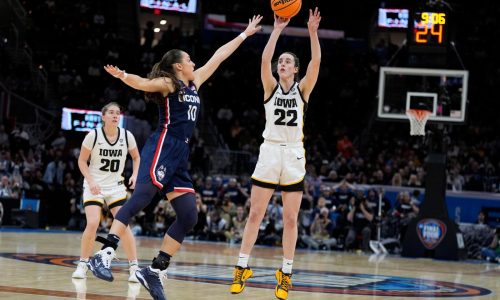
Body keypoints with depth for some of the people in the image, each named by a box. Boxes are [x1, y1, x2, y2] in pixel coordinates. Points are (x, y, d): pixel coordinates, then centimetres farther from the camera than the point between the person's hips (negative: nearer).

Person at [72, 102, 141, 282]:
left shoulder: (127, 136, -6)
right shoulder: (93, 135, -12)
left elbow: (136, 157, 11)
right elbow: (82, 161, -4)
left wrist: (134, 175, -5)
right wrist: (90, 181, -17)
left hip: (116, 186, 2)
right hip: (94, 185, -2)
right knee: (92, 224, -17)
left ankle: (134, 267, -3)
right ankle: (83, 264, 0)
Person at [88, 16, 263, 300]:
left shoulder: (194, 83, 24)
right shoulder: (167, 83, 3)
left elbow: (218, 56, 31)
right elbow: (144, 84, -17)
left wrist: (245, 34, 38)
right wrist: (124, 76, -39)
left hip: (181, 155, 8)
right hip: (163, 148, -8)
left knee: (189, 216, 0)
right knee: (142, 197, -26)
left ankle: (155, 271, 1)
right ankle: (104, 255, -36)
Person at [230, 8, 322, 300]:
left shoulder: (303, 89, 6)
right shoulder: (271, 87, 6)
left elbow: (316, 62, -8)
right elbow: (265, 60, -10)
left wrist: (313, 32, -16)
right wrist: (277, 30, -14)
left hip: (294, 155, 0)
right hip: (270, 152, 0)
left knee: (290, 218, 2)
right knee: (255, 213, 0)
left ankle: (286, 273, 8)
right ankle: (242, 267, 6)